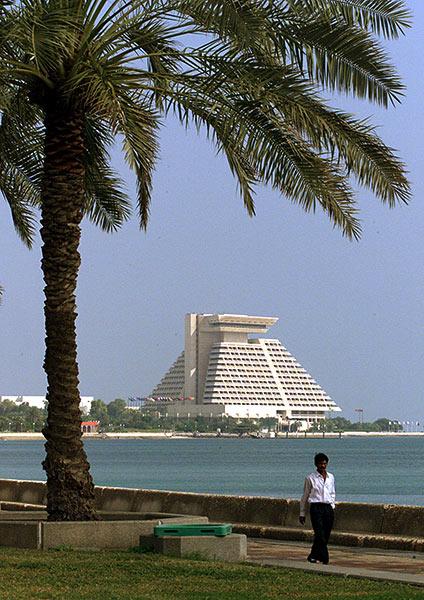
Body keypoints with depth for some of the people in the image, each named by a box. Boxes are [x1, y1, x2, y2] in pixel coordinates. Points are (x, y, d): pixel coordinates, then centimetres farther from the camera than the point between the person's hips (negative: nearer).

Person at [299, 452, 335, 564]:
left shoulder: (331, 477, 15)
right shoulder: (310, 478, 3)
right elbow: (305, 497, 8)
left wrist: (332, 506, 12)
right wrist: (302, 514, 9)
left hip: (328, 508, 4)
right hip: (316, 508, -4)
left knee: (326, 536, 1)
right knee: (320, 534, -15)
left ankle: (313, 556, 14)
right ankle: (324, 558, -13)